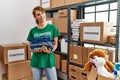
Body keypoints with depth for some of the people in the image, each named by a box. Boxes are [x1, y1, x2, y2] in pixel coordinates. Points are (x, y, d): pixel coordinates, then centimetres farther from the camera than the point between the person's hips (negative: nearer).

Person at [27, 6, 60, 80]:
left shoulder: (53, 28, -3)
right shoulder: (32, 31, 1)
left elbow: (55, 44, 0)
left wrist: (50, 50, -20)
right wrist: (38, 49, -17)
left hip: (49, 60, -2)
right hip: (36, 61, 2)